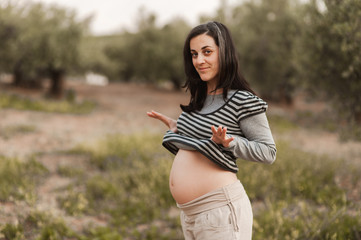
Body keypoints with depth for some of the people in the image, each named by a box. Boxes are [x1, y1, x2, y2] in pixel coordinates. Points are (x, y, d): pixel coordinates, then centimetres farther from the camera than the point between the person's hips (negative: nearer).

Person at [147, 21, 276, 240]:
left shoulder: (242, 100, -12)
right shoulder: (200, 98, 11)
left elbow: (268, 151, -11)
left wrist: (227, 141, -22)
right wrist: (178, 130, 12)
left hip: (219, 208, -8)